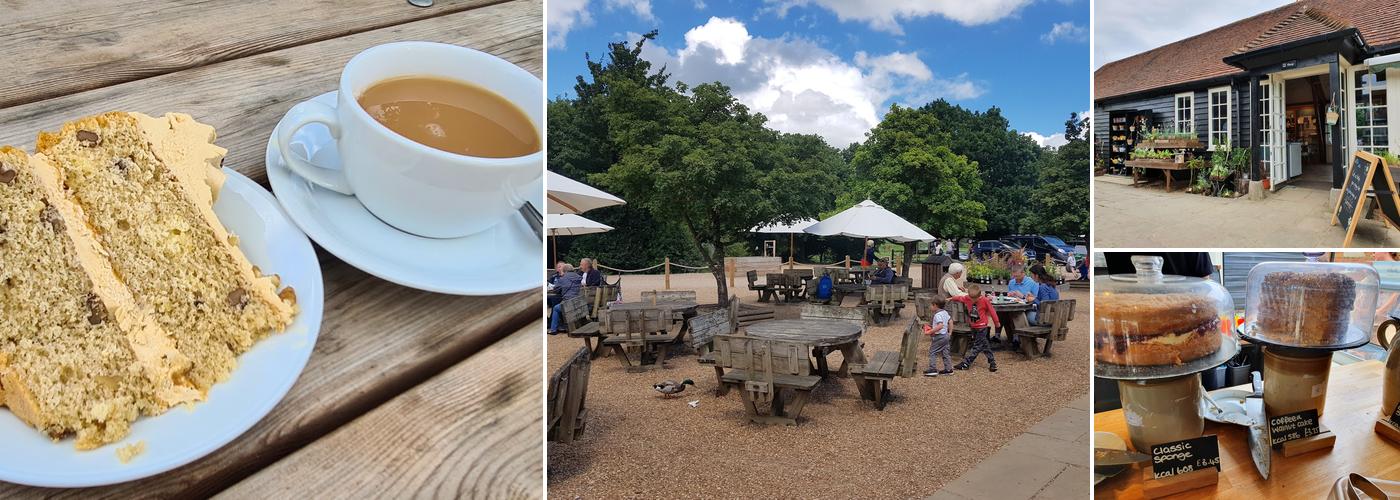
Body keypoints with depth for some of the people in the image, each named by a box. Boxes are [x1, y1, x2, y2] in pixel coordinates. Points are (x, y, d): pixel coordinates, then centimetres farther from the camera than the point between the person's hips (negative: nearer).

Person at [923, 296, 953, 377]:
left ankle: (933, 369, -3)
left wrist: (930, 331, -31)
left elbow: (940, 325, -34)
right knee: (945, 353, 15)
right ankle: (948, 369, 18)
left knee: (932, 352, -1)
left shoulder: (937, 315, -22)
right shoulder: (945, 312, 8)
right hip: (945, 335, 9)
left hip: (939, 337, -9)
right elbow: (950, 321, 18)